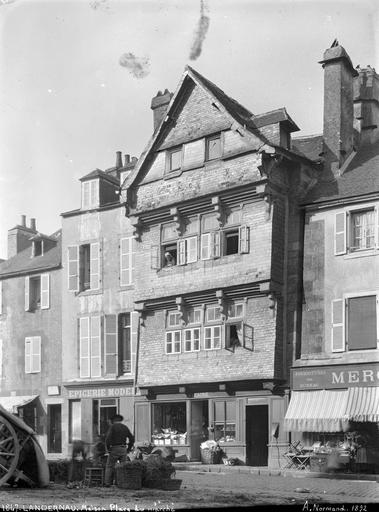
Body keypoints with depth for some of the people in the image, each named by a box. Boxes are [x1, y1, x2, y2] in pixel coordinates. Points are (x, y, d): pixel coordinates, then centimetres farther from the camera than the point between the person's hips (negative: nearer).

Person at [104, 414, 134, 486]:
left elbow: (108, 437, -19)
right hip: (123, 449, 4)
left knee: (109, 466, 6)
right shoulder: (125, 427, 10)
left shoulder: (112, 426, -5)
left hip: (114, 449, -4)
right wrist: (128, 449, 11)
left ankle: (107, 483, 1)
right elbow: (132, 439, 6)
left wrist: (107, 448, -9)